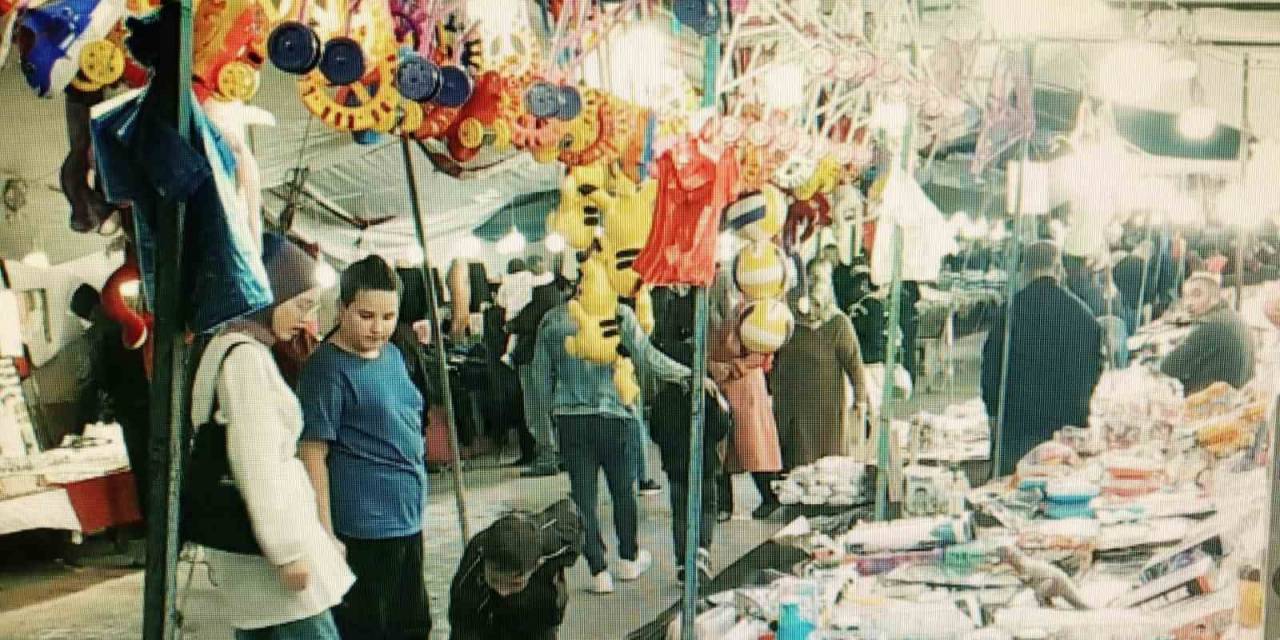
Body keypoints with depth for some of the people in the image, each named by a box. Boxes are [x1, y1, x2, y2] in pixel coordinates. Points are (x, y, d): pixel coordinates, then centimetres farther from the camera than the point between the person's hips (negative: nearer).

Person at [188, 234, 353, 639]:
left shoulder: (232, 348, 17)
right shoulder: (245, 354, -14)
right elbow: (256, 464, -19)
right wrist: (288, 551, -18)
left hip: (252, 538, 10)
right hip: (268, 543, -10)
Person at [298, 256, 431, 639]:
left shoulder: (393, 354, 9)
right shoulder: (328, 367, -15)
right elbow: (313, 455, -17)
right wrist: (326, 535, -18)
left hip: (408, 520, 8)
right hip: (362, 530, -8)